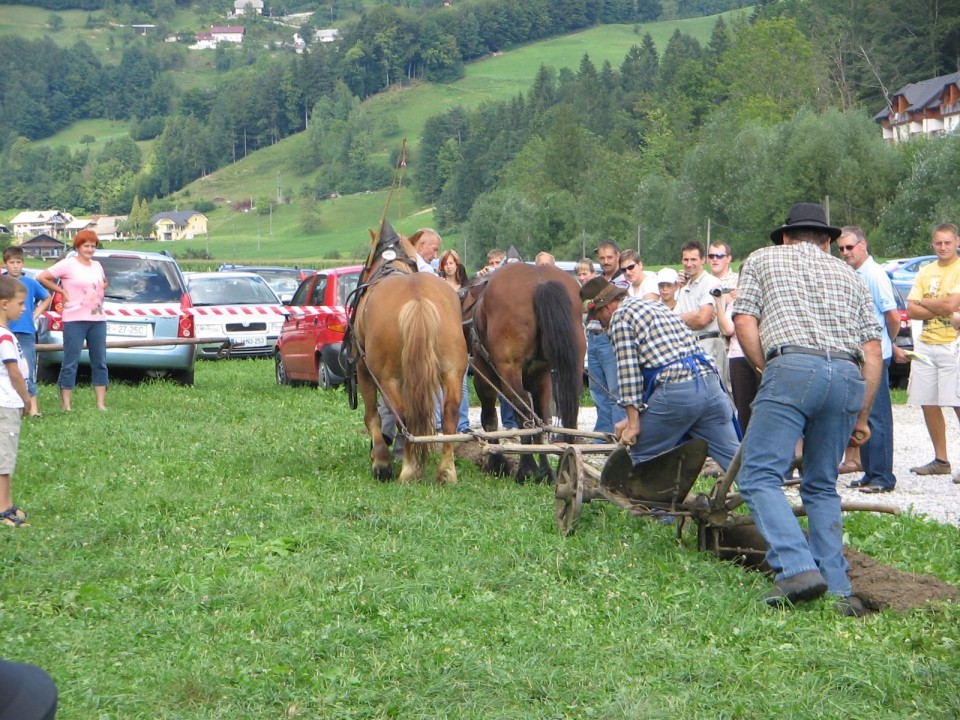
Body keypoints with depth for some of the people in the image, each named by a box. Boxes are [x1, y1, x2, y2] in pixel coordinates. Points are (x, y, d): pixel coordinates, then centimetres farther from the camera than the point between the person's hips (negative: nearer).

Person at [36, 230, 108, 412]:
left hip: (98, 320, 7)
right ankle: (66, 405, -1)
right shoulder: (68, 264, -6)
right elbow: (42, 278, -9)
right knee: (71, 363, -4)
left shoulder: (97, 266, 13)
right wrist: (62, 291, -8)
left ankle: (101, 404, 13)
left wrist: (99, 292, 13)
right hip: (75, 320, -6)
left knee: (100, 363, 8)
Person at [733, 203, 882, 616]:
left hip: (792, 368, -4)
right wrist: (861, 416, 23)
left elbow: (745, 322, 7)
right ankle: (837, 591, 7)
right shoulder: (847, 274, 30)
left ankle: (798, 569, -24)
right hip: (848, 376, 5)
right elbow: (872, 350, 20)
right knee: (822, 486, 14)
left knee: (759, 476, -6)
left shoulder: (762, 260, 22)